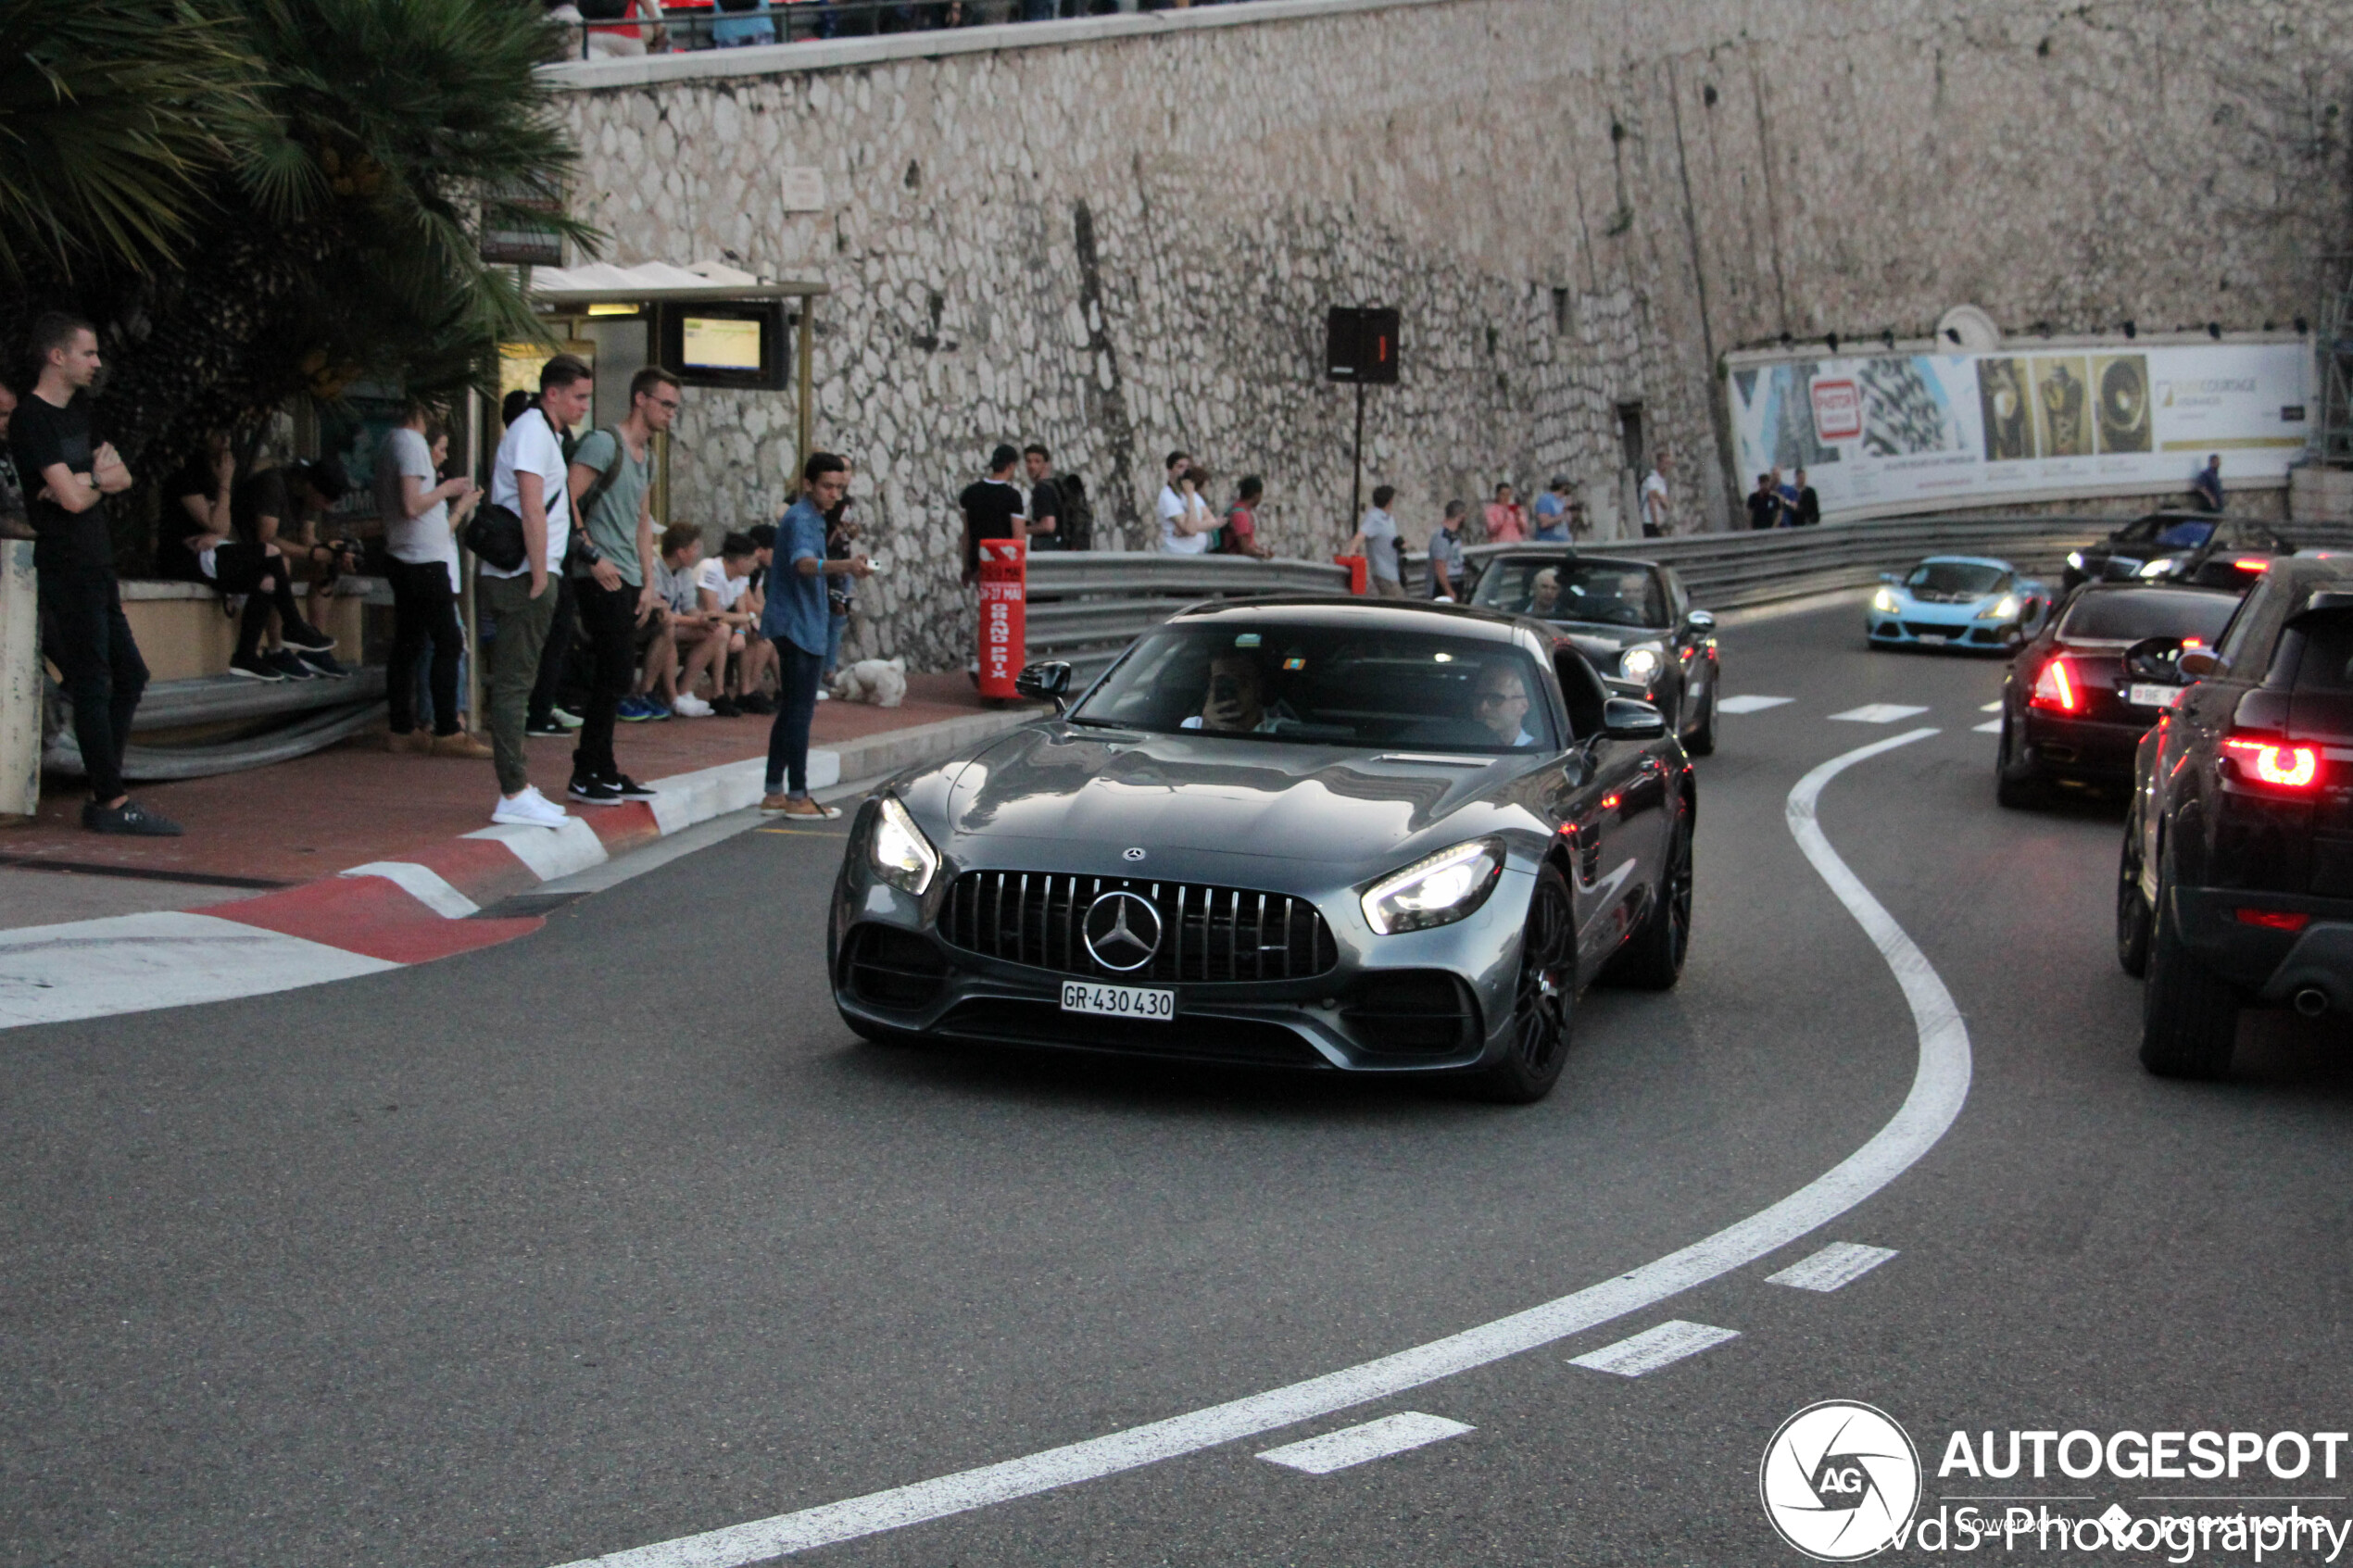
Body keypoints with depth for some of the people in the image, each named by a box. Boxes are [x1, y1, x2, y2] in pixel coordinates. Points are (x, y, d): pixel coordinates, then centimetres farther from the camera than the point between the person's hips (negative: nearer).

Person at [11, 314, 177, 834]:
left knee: (129, 676, 12)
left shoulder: (79, 408, 15)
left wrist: (86, 479, -7)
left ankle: (105, 797, 16)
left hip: (96, 567, 10)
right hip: (67, 570, -9)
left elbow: (121, 476, 12)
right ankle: (112, 804, -4)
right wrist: (96, 483, 1)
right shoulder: (32, 419, -13)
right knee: (92, 684, -7)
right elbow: (73, 498, -20)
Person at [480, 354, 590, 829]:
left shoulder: (546, 433, 21)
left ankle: (520, 787, 19)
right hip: (523, 578, -10)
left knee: (516, 683, 13)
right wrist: (539, 577, -20)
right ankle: (514, 796, -9)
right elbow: (531, 508, -19)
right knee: (514, 685, -9)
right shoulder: (532, 431, -11)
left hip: (529, 578, 10)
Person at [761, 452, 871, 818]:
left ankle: (775, 793, 16)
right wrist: (844, 565, -53)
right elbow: (803, 563, -38)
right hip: (799, 626, -11)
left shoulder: (810, 518, 16)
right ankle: (797, 797, -6)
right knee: (800, 710, -8)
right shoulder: (801, 519, -16)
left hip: (797, 626, 11)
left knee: (792, 710, 12)